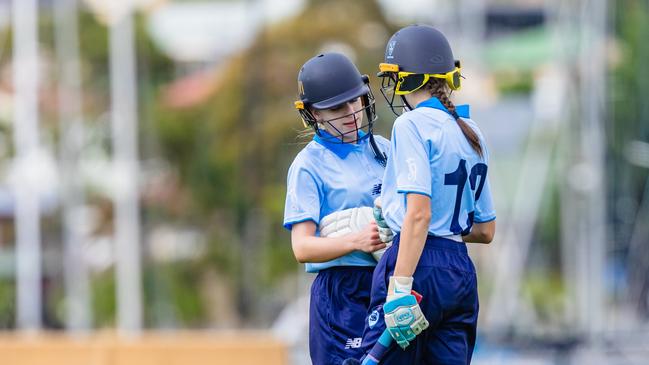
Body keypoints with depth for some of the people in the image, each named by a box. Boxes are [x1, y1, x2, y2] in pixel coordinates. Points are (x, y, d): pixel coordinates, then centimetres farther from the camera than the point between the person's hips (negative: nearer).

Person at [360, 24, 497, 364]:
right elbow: (485, 230, 21)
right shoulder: (471, 133, 17)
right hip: (461, 271, 8)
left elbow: (419, 212, -19)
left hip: (420, 265, -8)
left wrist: (400, 287, -23)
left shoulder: (412, 124, -7)